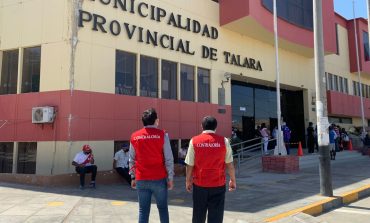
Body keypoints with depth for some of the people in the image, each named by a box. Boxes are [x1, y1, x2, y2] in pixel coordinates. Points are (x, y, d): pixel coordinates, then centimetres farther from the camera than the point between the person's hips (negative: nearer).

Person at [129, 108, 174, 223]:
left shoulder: (134, 136, 3)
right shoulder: (162, 135, -6)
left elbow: (132, 160, 8)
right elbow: (169, 159, -6)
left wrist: (133, 177, 16)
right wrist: (170, 178, 1)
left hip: (141, 180, 2)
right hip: (159, 179, -2)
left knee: (143, 210, 10)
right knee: (163, 208, 12)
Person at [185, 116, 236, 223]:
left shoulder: (194, 141, -4)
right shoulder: (223, 141, -5)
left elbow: (190, 165, -2)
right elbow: (229, 164, -2)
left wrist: (188, 181, 11)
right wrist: (233, 180, 12)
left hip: (199, 184, 1)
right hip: (218, 184, -1)